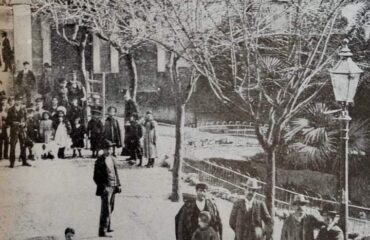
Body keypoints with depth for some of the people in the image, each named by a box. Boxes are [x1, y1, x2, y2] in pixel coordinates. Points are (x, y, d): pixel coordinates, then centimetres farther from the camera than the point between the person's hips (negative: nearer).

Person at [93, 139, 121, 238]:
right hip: (105, 188, -7)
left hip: (113, 187, 7)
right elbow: (96, 177, -9)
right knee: (106, 210, -10)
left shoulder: (112, 159, 12)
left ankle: (108, 227, 29)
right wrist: (102, 187, -15)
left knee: (110, 208, 16)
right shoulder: (100, 161, -9)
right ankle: (102, 231, -8)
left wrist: (118, 185, 12)